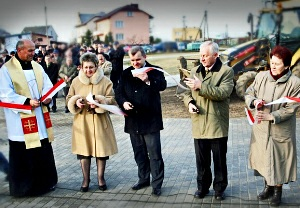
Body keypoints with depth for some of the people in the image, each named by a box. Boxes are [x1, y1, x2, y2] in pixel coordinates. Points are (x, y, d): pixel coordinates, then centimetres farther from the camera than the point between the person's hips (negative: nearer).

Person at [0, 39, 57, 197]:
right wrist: (27, 101, -22)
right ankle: (22, 186, 19)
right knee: (22, 155, 3)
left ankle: (46, 181, 28)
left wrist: (47, 97, -11)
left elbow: (47, 85, 11)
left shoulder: (37, 67, 11)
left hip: (40, 118, 6)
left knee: (44, 152, 11)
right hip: (20, 121, -5)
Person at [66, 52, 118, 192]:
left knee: (101, 149, 5)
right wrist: (76, 102, -13)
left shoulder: (105, 81, -1)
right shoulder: (76, 81, 5)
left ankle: (101, 178, 24)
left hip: (100, 121, -1)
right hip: (82, 121, 2)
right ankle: (86, 179, 22)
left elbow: (112, 100, -3)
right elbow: (69, 99, 9)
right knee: (84, 149, 6)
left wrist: (99, 101, -21)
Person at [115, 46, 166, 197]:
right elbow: (119, 91, 7)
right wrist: (123, 102, -13)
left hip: (150, 120, -5)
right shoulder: (126, 73, 10)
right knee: (139, 153, 16)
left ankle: (157, 184, 10)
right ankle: (143, 179, 32)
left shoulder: (154, 71, -2)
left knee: (154, 154, 0)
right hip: (133, 120, 5)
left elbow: (162, 86, -18)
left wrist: (148, 80, -34)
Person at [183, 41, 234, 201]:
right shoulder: (195, 71, 11)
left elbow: (223, 93, -19)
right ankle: (202, 186, 31)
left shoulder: (226, 71, -5)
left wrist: (201, 86, -23)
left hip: (217, 125, -4)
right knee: (201, 160, 14)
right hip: (199, 125, 4)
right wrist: (189, 102, -5)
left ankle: (219, 188, 28)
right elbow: (187, 92, 16)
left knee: (219, 160, 10)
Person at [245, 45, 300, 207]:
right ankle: (268, 187, 39)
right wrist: (254, 101, -16)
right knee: (263, 159, 17)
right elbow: (248, 94, 5)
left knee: (278, 161, 9)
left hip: (281, 130, -3)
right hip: (261, 128, 3)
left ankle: (277, 191, 32)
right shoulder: (261, 76, -3)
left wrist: (271, 116, -23)